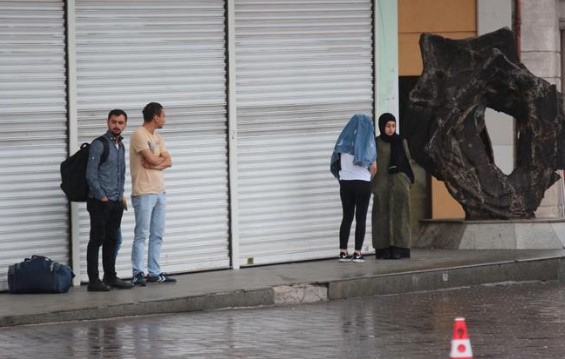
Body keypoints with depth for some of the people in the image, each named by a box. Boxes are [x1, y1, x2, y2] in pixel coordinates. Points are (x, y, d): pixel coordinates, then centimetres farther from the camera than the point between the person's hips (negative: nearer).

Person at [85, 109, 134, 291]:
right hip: (100, 202, -8)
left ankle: (110, 277, 19)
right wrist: (102, 197, -13)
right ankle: (93, 281, -5)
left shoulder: (121, 146, 14)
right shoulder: (99, 145, -11)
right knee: (97, 240, -6)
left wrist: (121, 195, 14)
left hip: (116, 202, 8)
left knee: (111, 240, 13)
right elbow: (91, 175, -14)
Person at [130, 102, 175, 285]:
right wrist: (161, 158, 3)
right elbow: (151, 159, -18)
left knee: (157, 235, 9)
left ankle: (154, 272, 13)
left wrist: (155, 162, -12)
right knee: (141, 235, -6)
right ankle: (138, 273, -4)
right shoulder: (139, 135, -10)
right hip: (144, 193, -8)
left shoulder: (157, 137, 16)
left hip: (159, 192, 8)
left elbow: (168, 161, 7)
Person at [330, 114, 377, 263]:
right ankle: (357, 253, -3)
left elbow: (336, 164, 5)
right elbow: (373, 168, -4)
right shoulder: (368, 143, -4)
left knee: (347, 217, 9)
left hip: (345, 183, 3)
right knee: (360, 218, 2)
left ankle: (343, 252, 4)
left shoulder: (343, 142, 3)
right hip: (363, 183, -3)